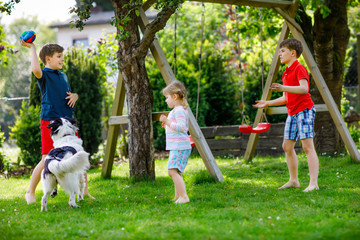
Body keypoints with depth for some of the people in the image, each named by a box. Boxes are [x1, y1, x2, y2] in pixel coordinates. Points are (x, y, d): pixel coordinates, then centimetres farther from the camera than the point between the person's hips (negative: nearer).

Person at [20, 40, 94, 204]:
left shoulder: (63, 76, 17)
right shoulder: (44, 75, -6)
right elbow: (36, 70, -31)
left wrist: (75, 95, 7)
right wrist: (32, 49, -21)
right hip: (50, 121, -7)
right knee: (46, 159, -6)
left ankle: (84, 190, 18)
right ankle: (30, 193, 8)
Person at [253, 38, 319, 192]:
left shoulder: (299, 69, -9)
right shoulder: (286, 73, 20)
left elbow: (304, 89, -26)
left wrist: (284, 88, -37)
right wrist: (268, 103, 16)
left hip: (304, 110, -10)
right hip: (292, 113, 10)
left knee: (307, 145, -14)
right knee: (287, 146, 10)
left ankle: (313, 183, -18)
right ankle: (293, 180, 20)